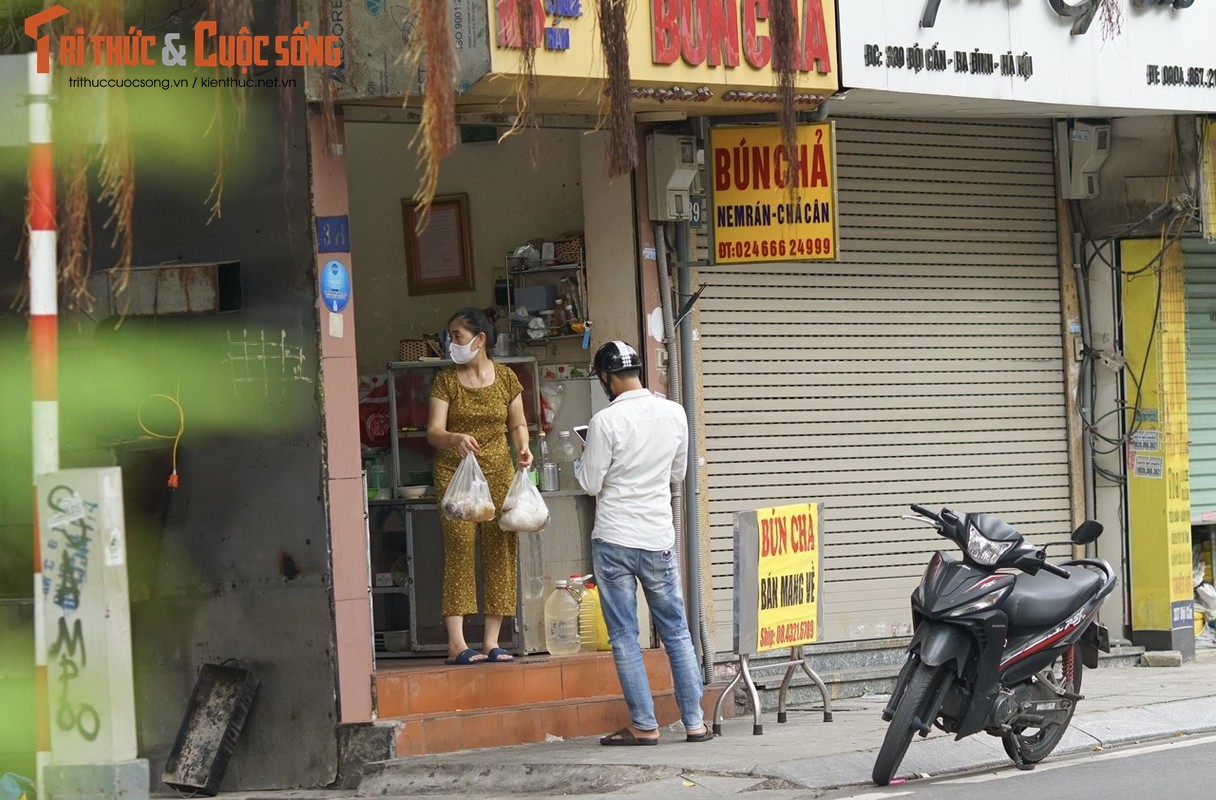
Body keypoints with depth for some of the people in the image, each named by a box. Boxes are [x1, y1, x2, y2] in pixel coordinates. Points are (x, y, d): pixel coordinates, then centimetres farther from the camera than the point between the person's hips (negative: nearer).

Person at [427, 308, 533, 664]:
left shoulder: (506, 378, 6)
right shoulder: (445, 380, 1)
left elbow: (518, 424, 15)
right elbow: (434, 431, -6)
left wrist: (522, 447, -6)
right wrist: (454, 439, -28)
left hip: (499, 473, 2)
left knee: (501, 551, -1)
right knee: (459, 548, -12)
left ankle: (491, 641, 3)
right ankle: (456, 642, -15)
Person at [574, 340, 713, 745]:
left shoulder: (605, 422, -14)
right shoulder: (674, 414, 0)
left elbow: (590, 484, -8)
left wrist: (583, 459, 11)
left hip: (614, 542, -4)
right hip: (659, 540, 4)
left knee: (624, 636, 3)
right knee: (676, 632, 11)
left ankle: (644, 725, 3)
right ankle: (694, 722, 11)